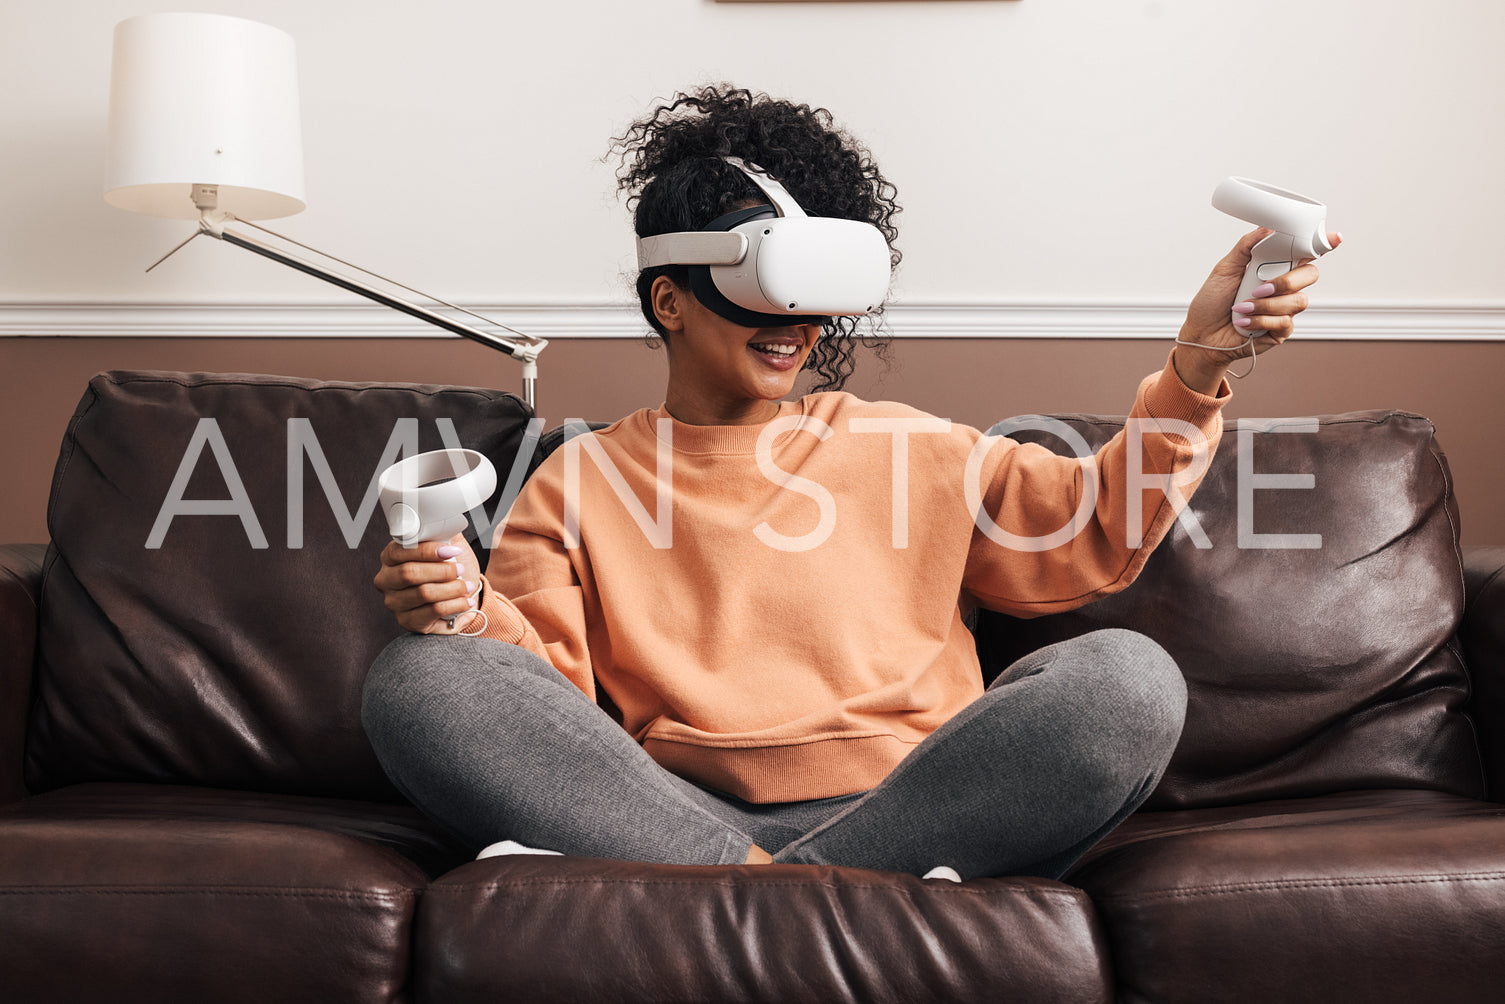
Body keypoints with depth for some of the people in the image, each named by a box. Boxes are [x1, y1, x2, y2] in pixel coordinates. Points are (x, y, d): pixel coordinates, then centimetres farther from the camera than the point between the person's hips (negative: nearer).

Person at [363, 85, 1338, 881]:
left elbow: (1097, 531, 15)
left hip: (909, 812, 1)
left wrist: (1196, 365, 3)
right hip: (678, 813, 0)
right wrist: (471, 612, -15)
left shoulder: (904, 449, 20)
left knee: (1128, 678, -24)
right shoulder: (578, 482, 16)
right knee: (422, 677, -21)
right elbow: (543, 686, 7)